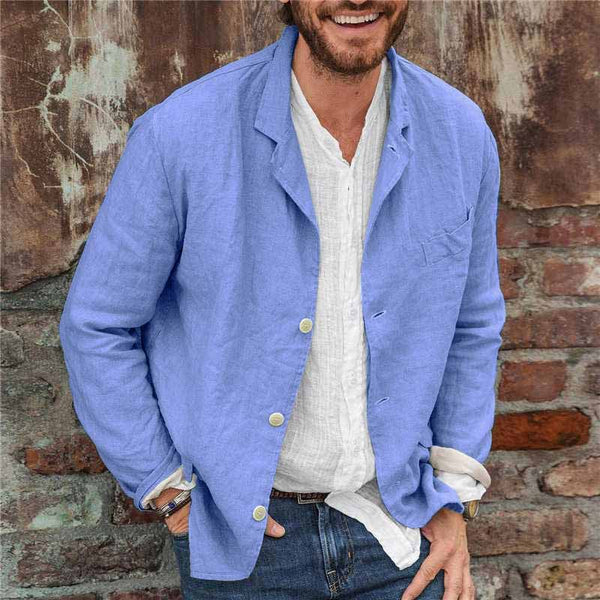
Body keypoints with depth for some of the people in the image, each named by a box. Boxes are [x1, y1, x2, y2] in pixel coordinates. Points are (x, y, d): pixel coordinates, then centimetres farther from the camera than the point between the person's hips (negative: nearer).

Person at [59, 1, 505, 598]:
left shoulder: (460, 133, -7)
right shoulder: (179, 135, -19)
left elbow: (472, 324, 5)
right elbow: (96, 326, -8)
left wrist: (455, 500, 2)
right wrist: (169, 493, -7)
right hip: (241, 535, -2)